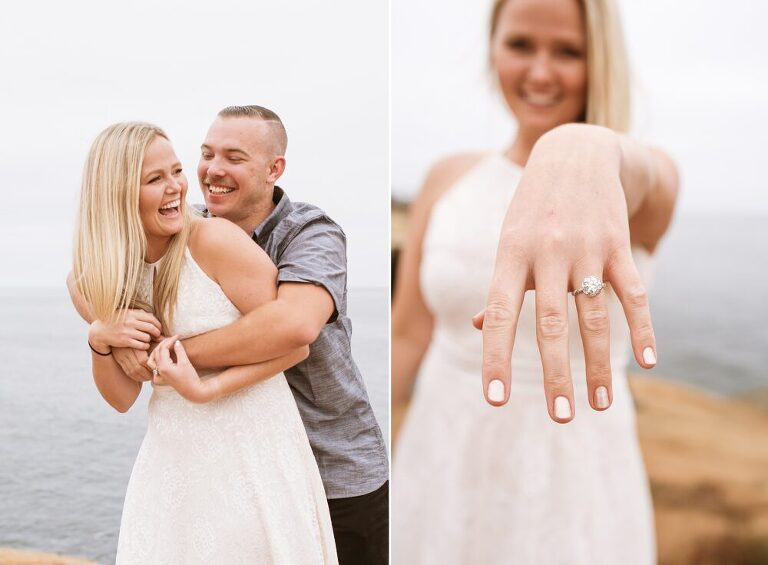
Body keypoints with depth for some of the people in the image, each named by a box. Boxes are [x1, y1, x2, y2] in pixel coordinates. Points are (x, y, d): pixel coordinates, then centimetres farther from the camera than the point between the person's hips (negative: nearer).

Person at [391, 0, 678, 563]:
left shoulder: (649, 177, -7)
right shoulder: (449, 179, 0)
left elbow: (637, 174, -32)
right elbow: (408, 336, 2)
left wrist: (587, 154, -54)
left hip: (572, 473, -2)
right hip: (442, 460, 2)